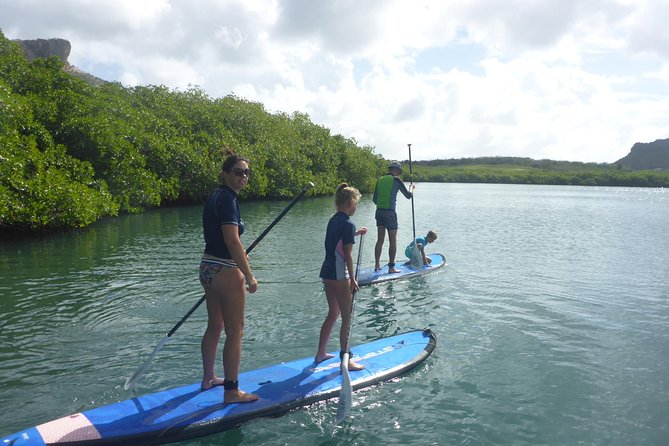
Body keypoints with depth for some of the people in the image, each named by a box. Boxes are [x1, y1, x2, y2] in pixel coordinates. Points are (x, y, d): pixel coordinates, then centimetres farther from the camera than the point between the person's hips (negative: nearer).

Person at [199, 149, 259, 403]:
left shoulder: (214, 197, 12)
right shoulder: (228, 199, -17)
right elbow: (232, 241, -24)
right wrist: (249, 276, -20)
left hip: (207, 268, 10)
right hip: (226, 272, -10)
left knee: (214, 327, 21)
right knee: (235, 333, 1)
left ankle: (209, 378, 37)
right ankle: (232, 391, 11)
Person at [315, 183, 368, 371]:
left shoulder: (333, 220, 9)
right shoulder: (348, 224, -16)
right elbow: (348, 255, -16)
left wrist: (355, 233, 28)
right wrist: (352, 278, -11)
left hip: (327, 273, 9)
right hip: (339, 276, -9)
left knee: (333, 313, 20)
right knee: (346, 318, 3)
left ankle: (321, 353, 29)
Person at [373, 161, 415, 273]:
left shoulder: (380, 180, 11)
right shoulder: (396, 180, -5)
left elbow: (374, 199, 14)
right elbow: (408, 195, 2)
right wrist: (412, 188, 21)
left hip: (379, 212, 6)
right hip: (390, 213, -6)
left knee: (380, 240, 12)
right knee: (393, 241, 2)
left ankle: (377, 265, 14)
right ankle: (391, 267, 4)